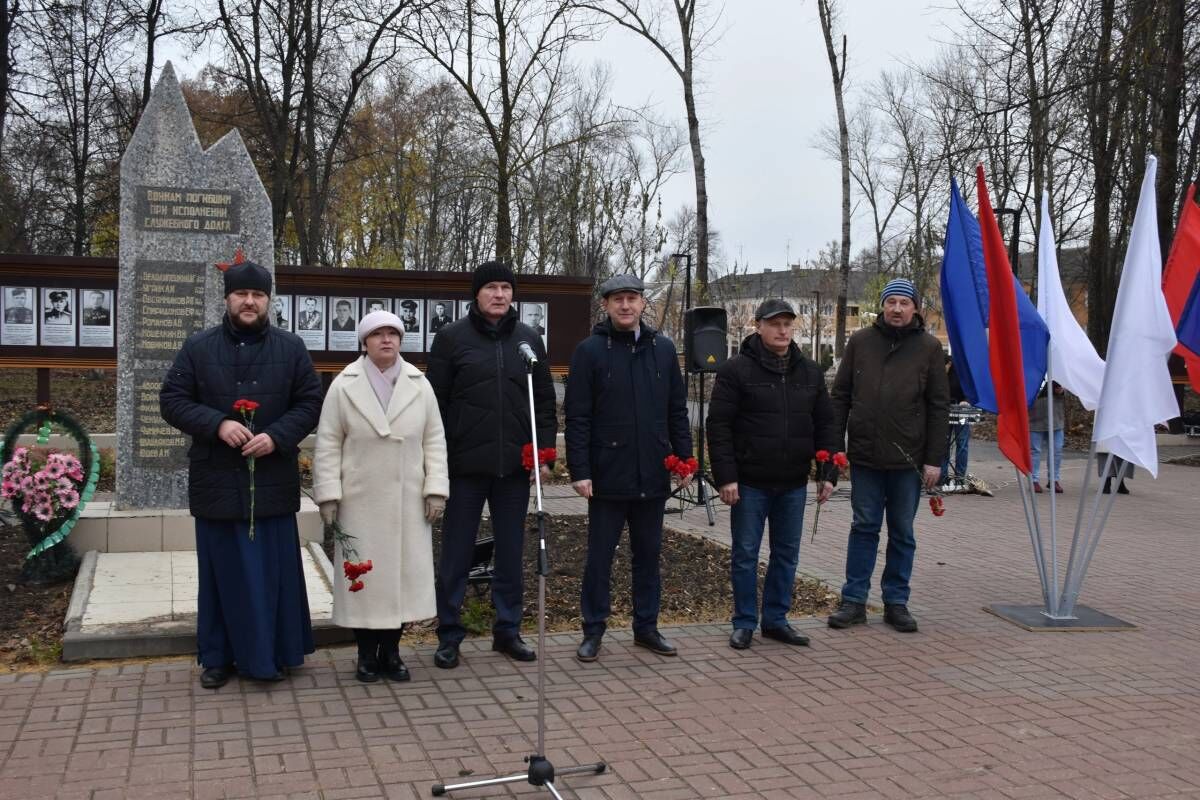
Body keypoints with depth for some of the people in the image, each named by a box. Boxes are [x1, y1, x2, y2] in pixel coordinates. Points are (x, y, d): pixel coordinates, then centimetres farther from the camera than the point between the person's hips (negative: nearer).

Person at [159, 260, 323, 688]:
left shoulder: (291, 348, 5)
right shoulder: (198, 347, 3)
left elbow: (310, 402, 3)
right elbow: (172, 400, 1)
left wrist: (277, 436, -13)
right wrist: (217, 424, -15)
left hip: (272, 480, 0)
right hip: (216, 481, 0)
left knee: (274, 570, 5)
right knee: (223, 571, 8)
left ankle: (272, 653, 18)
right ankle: (218, 656, 19)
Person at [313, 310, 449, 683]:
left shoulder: (420, 385, 4)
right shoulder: (344, 386, -2)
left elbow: (434, 441, 5)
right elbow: (328, 445, -2)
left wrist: (436, 489, -1)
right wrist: (328, 495, -7)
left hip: (408, 501, 2)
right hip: (361, 501, -2)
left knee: (403, 571, 6)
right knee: (364, 573, 3)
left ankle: (391, 651, 18)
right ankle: (367, 653, 15)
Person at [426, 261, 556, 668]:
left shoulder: (528, 340, 10)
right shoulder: (452, 337, 1)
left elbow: (545, 401, 11)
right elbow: (436, 401, 0)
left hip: (515, 465, 3)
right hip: (466, 464, -3)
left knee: (511, 552, 11)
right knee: (456, 553, 4)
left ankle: (507, 630, 22)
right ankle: (449, 635, 15)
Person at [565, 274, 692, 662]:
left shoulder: (663, 349, 8)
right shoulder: (589, 350, -4)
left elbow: (677, 411, 12)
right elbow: (577, 417, -7)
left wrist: (684, 459, 6)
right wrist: (579, 470, -12)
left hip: (652, 476, 4)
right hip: (607, 476, -4)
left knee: (648, 554, 13)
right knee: (600, 556, 6)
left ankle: (646, 626, 26)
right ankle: (593, 630, 18)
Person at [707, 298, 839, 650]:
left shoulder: (810, 372, 9)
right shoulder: (736, 370, -6)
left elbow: (825, 425, 12)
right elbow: (719, 426, -9)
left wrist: (829, 472, 4)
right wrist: (725, 477, -15)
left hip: (794, 484, 5)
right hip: (750, 484, -4)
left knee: (787, 554, 11)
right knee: (745, 555, 4)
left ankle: (776, 619, 24)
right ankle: (744, 622, 16)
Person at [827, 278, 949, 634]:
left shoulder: (929, 347, 1)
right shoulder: (860, 342, 4)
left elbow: (939, 406, 0)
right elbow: (840, 396, 6)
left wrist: (934, 459, -5)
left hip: (908, 459, 0)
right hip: (865, 456, 1)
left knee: (902, 533, 9)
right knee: (864, 528, 6)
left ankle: (896, 602, 19)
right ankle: (854, 601, 13)